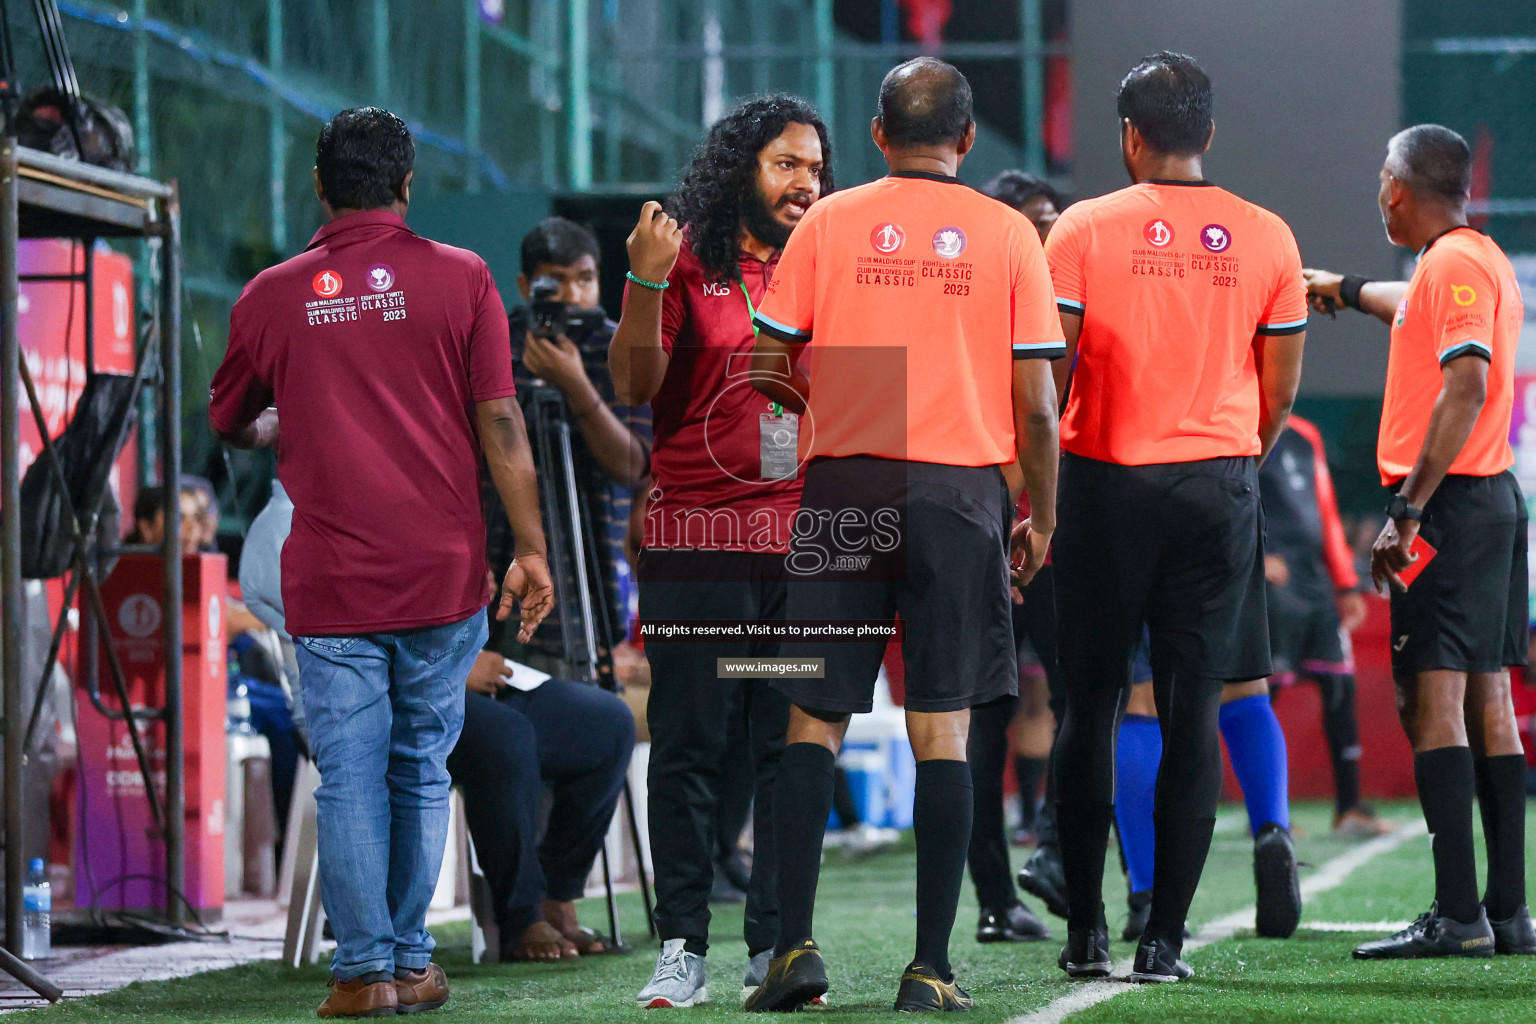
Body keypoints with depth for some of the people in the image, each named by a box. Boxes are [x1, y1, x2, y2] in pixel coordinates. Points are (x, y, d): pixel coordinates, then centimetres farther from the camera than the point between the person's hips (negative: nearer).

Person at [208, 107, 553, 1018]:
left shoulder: (272, 295, 3)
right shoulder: (460, 278, -1)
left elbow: (228, 422, 18)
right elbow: (500, 422, -4)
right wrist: (531, 549, 0)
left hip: (330, 579, 0)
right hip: (442, 569, 1)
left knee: (350, 775, 2)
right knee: (421, 770, 11)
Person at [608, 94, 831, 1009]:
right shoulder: (689, 261, 1)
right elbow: (637, 384, -6)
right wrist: (646, 284, -19)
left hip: (805, 538, 3)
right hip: (698, 537, -3)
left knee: (794, 747, 3)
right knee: (689, 747, -2)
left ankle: (776, 946, 8)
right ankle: (682, 947, 2)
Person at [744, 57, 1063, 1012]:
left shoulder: (828, 224, 3)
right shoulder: (1007, 234, 2)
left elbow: (769, 370, 4)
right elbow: (1036, 405, 0)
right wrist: (1042, 518, 12)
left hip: (845, 485, 0)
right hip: (962, 492, 0)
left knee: (816, 719, 6)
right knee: (943, 730, 1)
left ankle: (795, 942, -4)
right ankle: (932, 968, -1)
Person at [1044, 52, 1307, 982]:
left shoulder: (1085, 228, -4)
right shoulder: (1266, 237, 2)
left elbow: (1049, 371, -5)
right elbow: (1282, 388, 6)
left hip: (1106, 484, -1)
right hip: (1220, 487, 1)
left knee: (1092, 706, 9)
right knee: (1194, 713, 3)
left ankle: (1086, 930, 10)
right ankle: (1165, 937, 0)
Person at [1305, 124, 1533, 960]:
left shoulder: (1453, 265, -11)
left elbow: (1467, 386, -22)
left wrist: (1409, 508, -25)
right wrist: (1344, 289, 60)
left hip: (1449, 504, -10)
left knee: (1433, 698, -12)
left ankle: (1457, 915, -18)